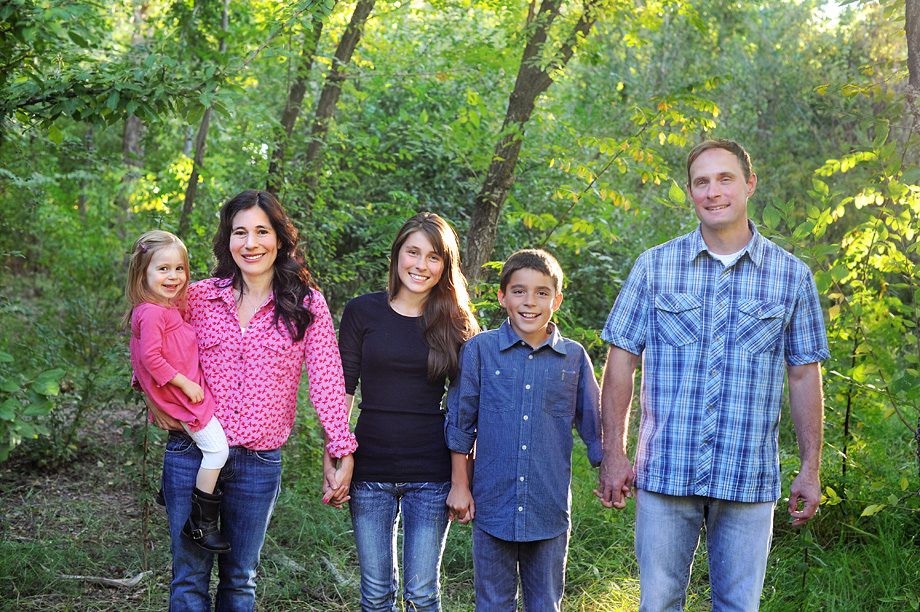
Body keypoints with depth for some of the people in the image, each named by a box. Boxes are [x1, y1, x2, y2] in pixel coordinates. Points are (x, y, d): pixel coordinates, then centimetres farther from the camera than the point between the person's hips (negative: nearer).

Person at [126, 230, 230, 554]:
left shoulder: (168, 306, 9)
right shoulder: (152, 312, -22)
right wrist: (185, 383, -21)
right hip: (180, 394, -10)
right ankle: (200, 523, -4)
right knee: (217, 448, -12)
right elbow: (151, 357, -26)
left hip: (191, 388, 10)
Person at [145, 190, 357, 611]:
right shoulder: (200, 297, 2)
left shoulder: (307, 304, -2)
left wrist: (343, 454, -9)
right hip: (191, 453, 1)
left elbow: (327, 382, -5)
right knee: (189, 577, 7)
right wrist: (151, 393, 0)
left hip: (259, 464, -1)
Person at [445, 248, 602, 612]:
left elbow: (591, 422, 11)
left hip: (550, 511, 1)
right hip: (492, 505, -1)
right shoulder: (480, 349, -2)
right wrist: (459, 484, 4)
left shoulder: (574, 357, 2)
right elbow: (461, 421, 4)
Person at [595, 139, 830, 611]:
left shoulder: (791, 276, 5)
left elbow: (804, 376, 8)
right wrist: (613, 455, -1)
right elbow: (621, 361, 4)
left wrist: (810, 469, 5)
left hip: (748, 479, 0)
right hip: (665, 472, 0)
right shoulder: (655, 267, 3)